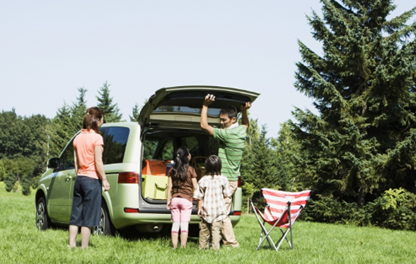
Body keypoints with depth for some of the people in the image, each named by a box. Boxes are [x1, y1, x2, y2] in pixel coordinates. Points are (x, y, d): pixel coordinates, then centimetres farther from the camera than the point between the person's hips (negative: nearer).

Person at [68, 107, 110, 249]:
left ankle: (72, 244, 10)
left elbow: (76, 161, 11)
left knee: (76, 215, 10)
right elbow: (98, 162, -14)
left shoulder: (78, 138, 9)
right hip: (92, 180, -7)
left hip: (80, 179, 7)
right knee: (88, 217, -2)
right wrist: (104, 180, -9)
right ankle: (84, 247, 0)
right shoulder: (96, 137, -11)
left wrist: (79, 175, 18)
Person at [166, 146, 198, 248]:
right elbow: (195, 187, -3)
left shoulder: (172, 170, 4)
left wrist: (168, 200, 8)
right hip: (186, 199, -3)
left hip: (174, 199, 3)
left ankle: (174, 247, 7)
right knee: (184, 225, -2)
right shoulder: (190, 170, -6)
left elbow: (169, 186, 3)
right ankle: (183, 247, -4)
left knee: (175, 224, 7)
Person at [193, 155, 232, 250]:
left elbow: (199, 197, -3)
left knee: (204, 230, 12)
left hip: (206, 210, 0)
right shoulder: (223, 179, -5)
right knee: (216, 229, 0)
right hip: (219, 210, 0)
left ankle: (202, 247, 19)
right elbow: (226, 195, 2)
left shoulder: (202, 180, -6)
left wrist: (199, 208, 6)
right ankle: (215, 247, -8)